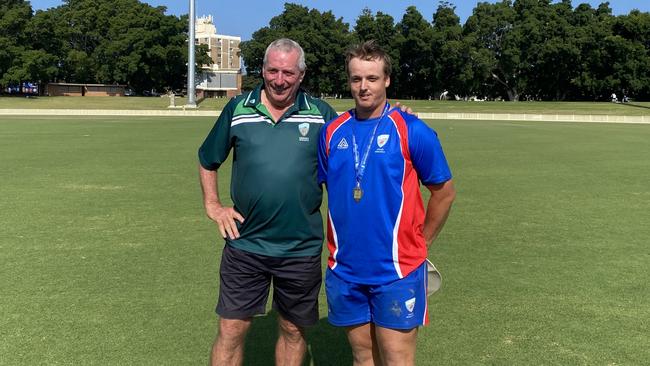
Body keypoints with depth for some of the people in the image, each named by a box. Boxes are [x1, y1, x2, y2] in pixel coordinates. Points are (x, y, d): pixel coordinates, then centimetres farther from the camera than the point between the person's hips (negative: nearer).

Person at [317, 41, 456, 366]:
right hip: (344, 271, 4)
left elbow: (444, 192, 0)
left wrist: (419, 242, 6)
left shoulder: (411, 131, -8)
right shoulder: (331, 132, 3)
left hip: (397, 271, -3)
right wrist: (340, 242, 12)